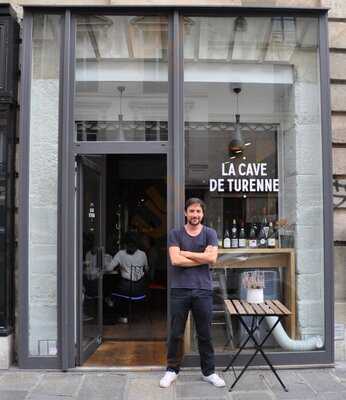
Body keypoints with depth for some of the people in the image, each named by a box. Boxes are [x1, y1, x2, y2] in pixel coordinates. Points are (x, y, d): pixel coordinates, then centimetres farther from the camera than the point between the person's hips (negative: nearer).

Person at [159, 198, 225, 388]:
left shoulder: (210, 233, 5)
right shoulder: (175, 234, 2)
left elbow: (212, 257, -11)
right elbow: (175, 260, -11)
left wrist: (186, 253, -8)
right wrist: (202, 258, -7)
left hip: (203, 290, 0)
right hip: (179, 290, 0)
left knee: (205, 334, 11)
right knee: (176, 334, 10)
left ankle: (209, 372, 26)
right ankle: (172, 370, 25)